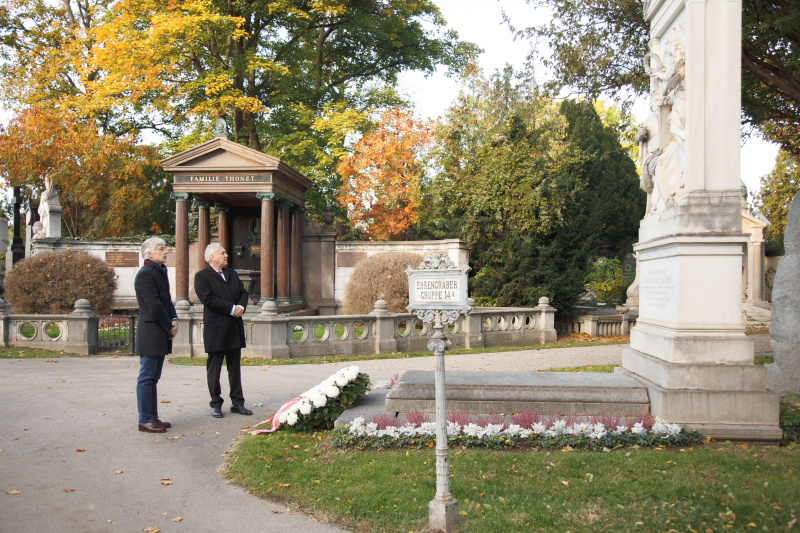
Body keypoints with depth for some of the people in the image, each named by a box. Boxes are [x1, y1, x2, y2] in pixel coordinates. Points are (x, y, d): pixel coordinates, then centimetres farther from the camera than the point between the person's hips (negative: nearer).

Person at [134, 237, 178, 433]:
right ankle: (145, 420, 4)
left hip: (161, 335, 9)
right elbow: (155, 306, -18)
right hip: (150, 333, -9)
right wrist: (170, 327, -10)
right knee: (147, 377, -3)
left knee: (153, 377, 13)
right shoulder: (145, 274, -13)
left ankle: (153, 417, 20)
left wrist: (174, 320, 2)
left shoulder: (161, 272, 17)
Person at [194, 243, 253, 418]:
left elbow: (243, 292, 12)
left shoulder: (232, 273, 16)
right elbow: (208, 299, -18)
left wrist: (241, 307, -9)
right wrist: (232, 309, -18)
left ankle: (237, 403, 18)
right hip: (215, 329, -6)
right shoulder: (202, 276, -6)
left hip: (235, 327, 6)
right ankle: (216, 404, 14)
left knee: (235, 367, 11)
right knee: (214, 368, 4)